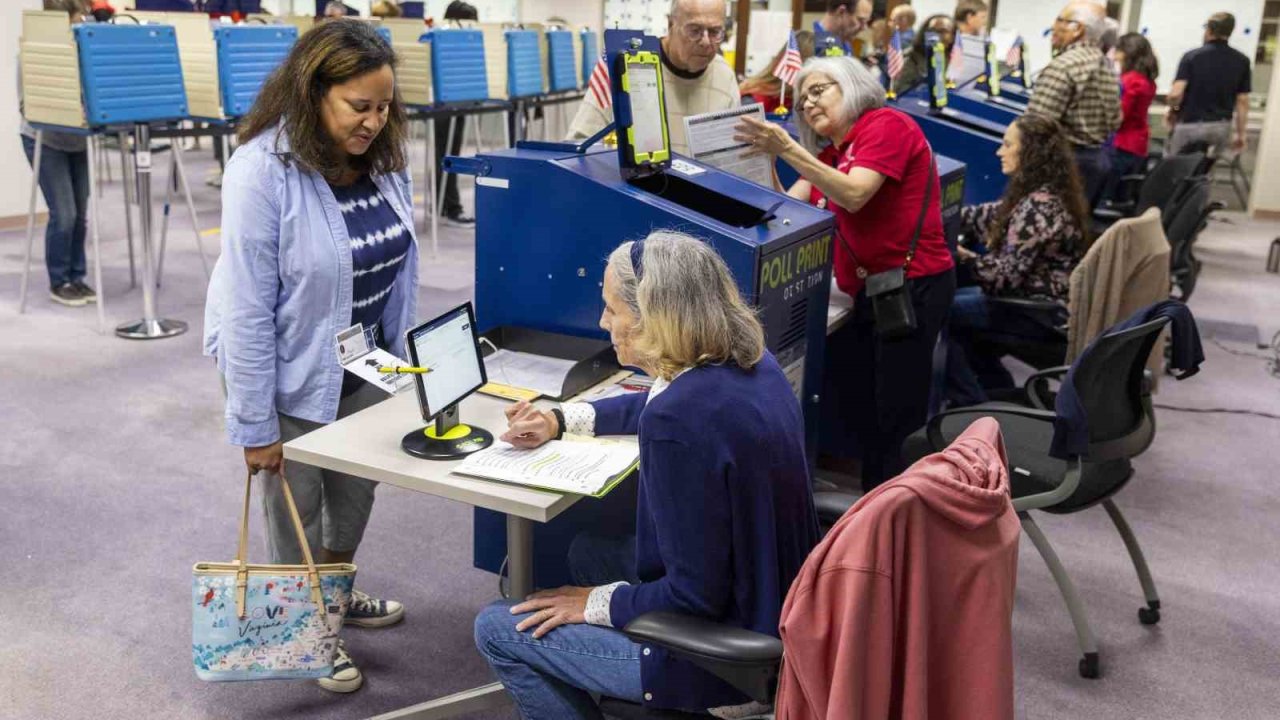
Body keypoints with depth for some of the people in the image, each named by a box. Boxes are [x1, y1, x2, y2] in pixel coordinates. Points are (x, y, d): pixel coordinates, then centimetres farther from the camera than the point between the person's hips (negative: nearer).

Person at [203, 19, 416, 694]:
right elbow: (246, 311, -22)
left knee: (356, 492, 21)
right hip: (292, 373, -5)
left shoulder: (385, 156, -7)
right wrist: (255, 425, -18)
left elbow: (401, 264, 4)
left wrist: (402, 358, 6)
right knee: (295, 507, 14)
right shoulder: (262, 172, -25)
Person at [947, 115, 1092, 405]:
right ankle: (997, 388, 24)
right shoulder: (1046, 194, 5)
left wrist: (961, 255, -21)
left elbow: (1006, 275, -27)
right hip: (1045, 300, 10)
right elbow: (990, 216, 16)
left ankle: (971, 406, 5)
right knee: (953, 299, 18)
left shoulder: (1040, 206, -26)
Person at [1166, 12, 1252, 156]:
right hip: (1221, 127, 3)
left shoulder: (1192, 56, -7)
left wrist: (1173, 110, 6)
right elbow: (1242, 101, 2)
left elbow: (1176, 94, -16)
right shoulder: (1242, 61, 3)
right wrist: (1240, 134, 11)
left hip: (1189, 124, -3)